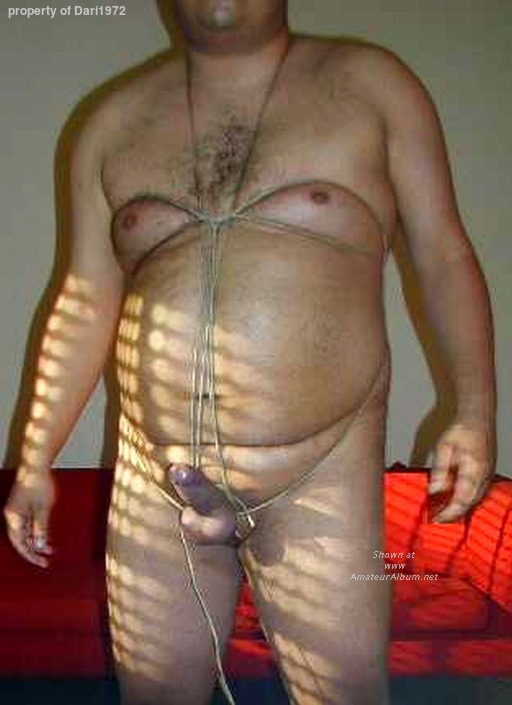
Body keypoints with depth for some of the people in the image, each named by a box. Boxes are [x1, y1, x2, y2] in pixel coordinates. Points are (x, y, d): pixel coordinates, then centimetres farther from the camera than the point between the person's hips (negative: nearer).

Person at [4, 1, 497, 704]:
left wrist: (475, 408, -10)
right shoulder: (116, 122, 9)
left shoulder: (371, 84, 3)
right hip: (154, 485, 3)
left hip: (319, 478, -2)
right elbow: (87, 304, 10)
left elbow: (444, 254, 1)